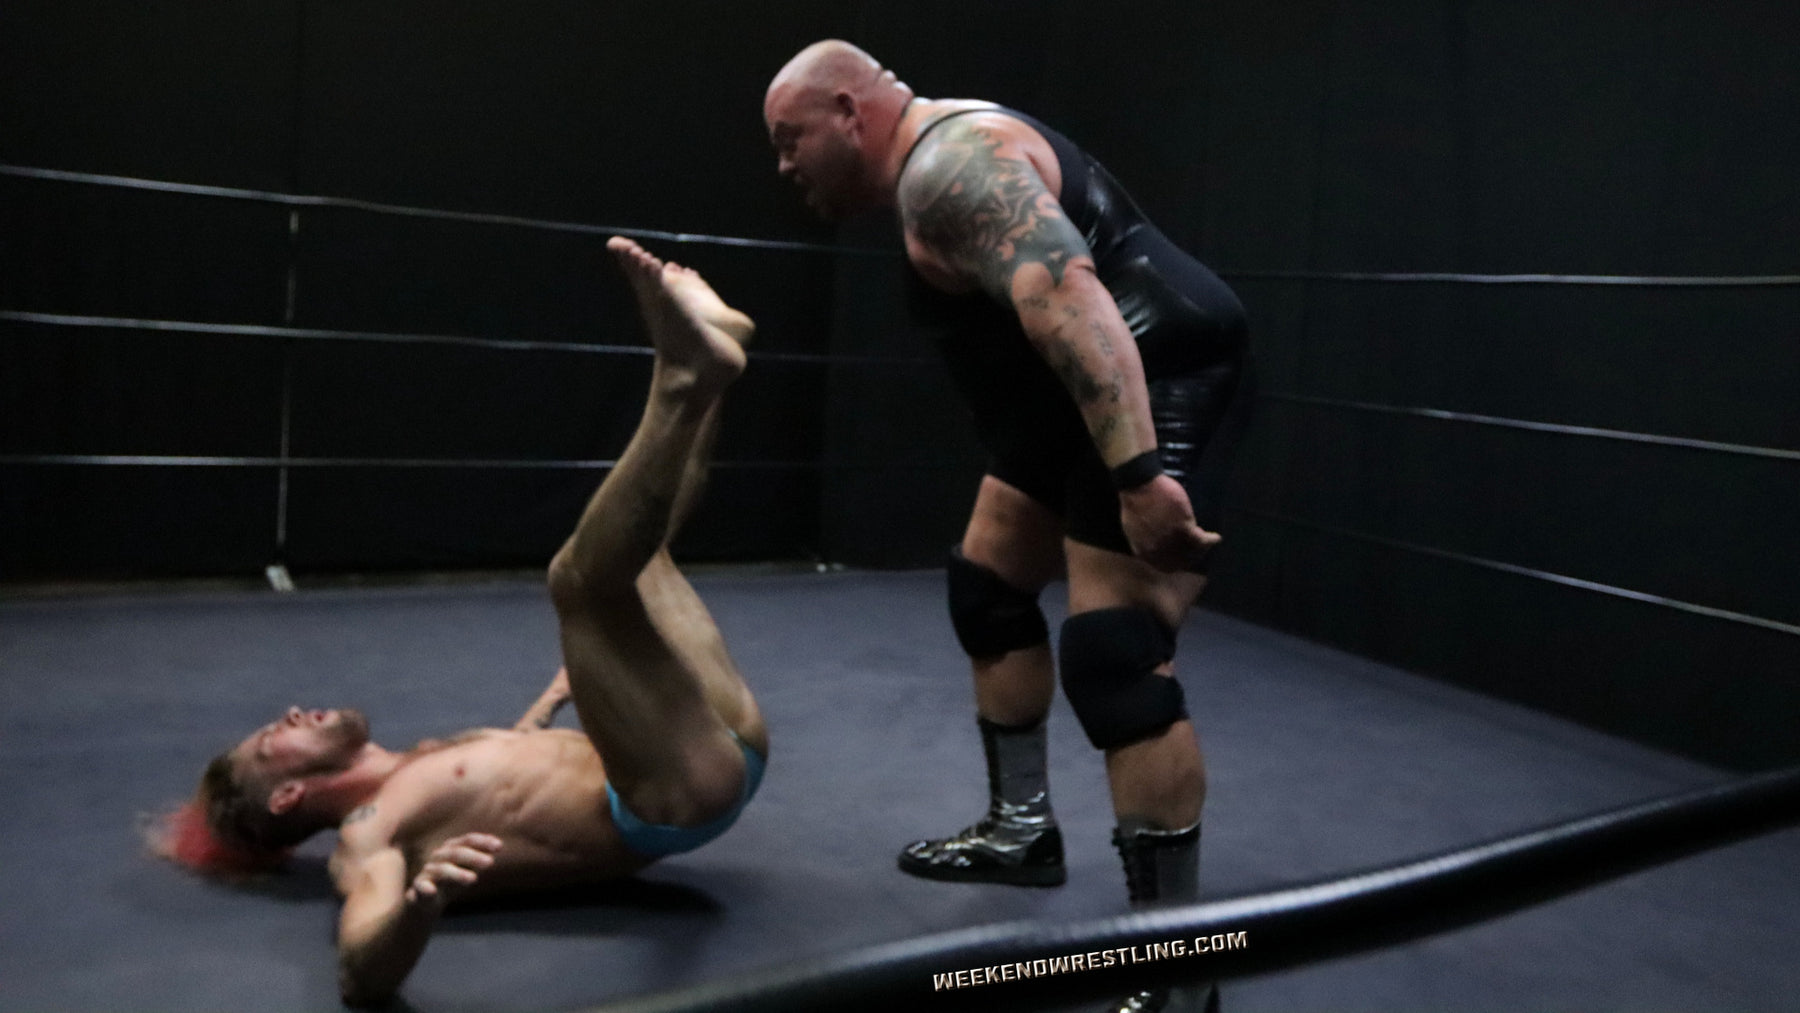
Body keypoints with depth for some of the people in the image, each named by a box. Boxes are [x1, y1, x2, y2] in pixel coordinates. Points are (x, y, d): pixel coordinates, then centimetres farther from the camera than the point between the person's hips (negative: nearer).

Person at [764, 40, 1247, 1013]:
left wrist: (1135, 474, -39)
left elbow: (1069, 299, -31)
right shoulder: (943, 162, 18)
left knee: (1113, 660, -17)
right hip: (1085, 398, 12)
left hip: (1155, 387, -12)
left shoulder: (952, 163, -17)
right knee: (987, 585, 19)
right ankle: (1021, 828, 33)